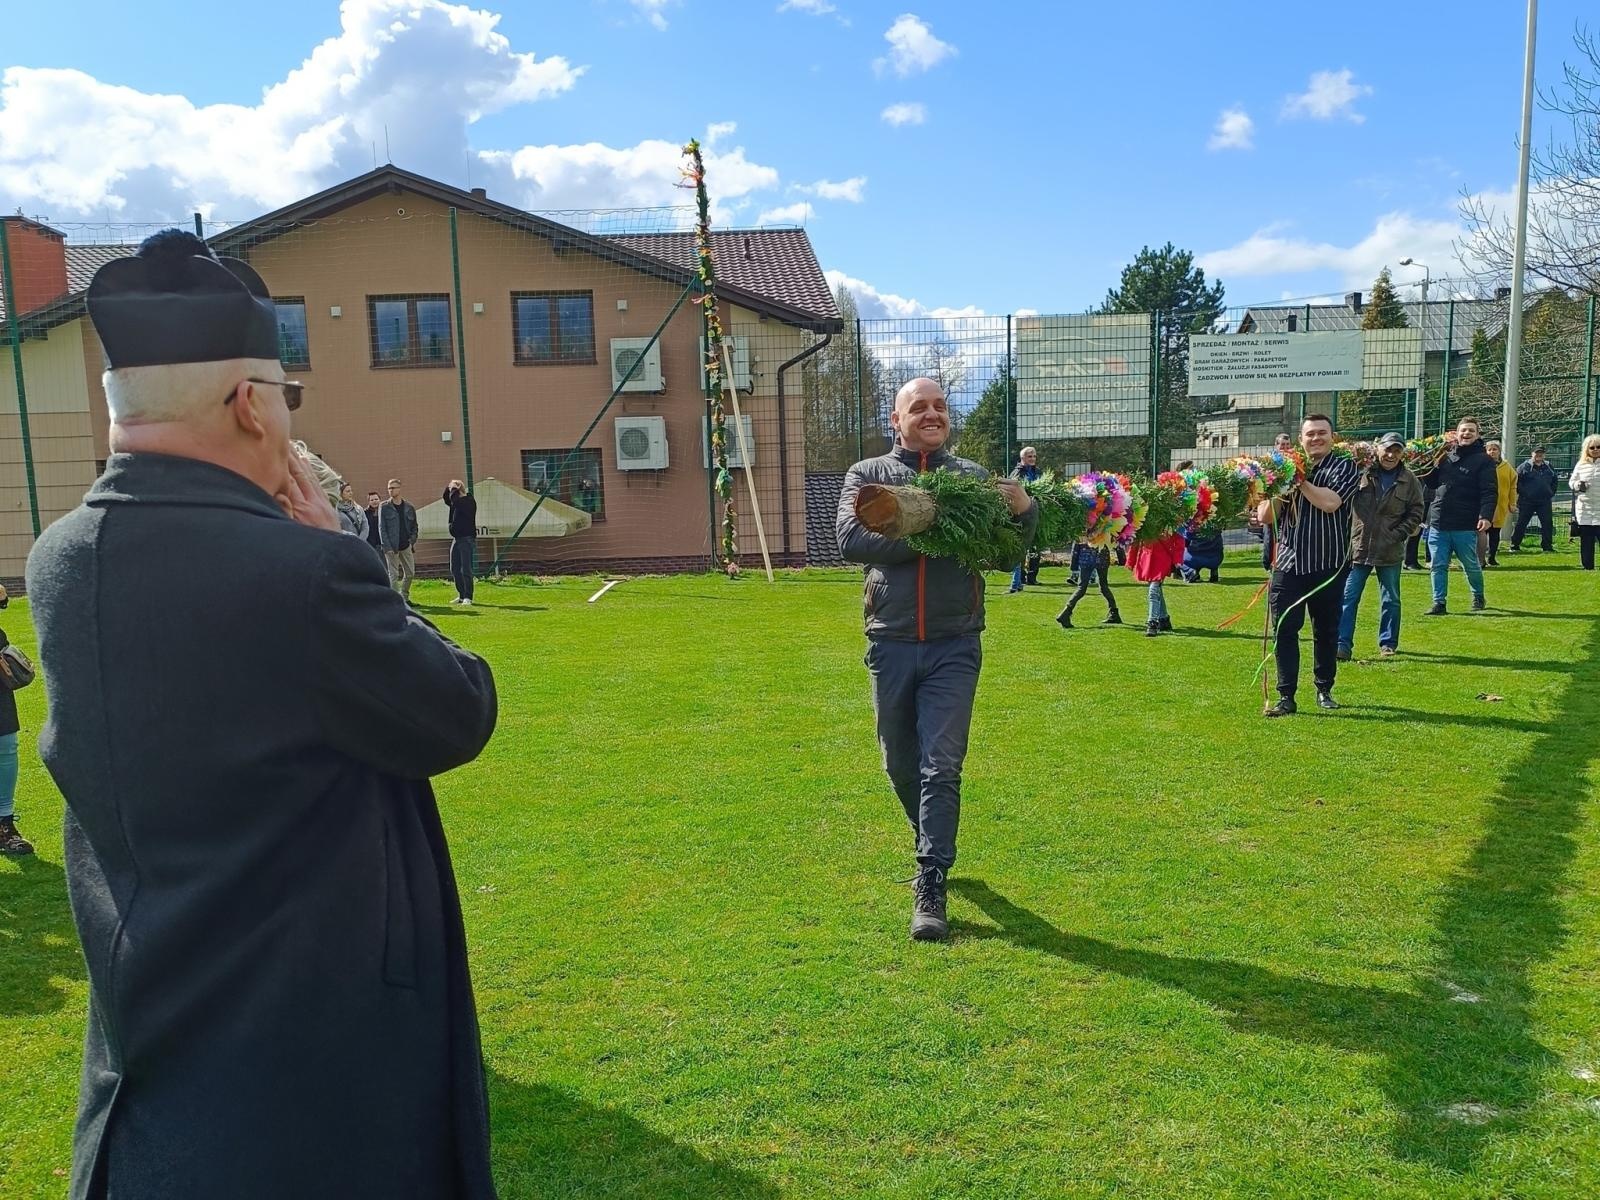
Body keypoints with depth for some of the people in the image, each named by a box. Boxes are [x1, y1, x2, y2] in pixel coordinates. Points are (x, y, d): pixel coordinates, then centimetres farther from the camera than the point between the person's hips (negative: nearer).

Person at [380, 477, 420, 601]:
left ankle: (404, 597, 23)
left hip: (406, 546, 4)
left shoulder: (409, 507, 7)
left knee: (410, 573, 7)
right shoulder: (385, 508, -2)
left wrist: (413, 540, -1)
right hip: (391, 547, -3)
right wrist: (387, 546, -13)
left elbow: (414, 526, 14)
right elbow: (381, 528, -5)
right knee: (394, 575, -2)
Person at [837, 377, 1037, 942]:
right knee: (901, 764, 14)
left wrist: (1024, 509, -19)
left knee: (941, 765, -6)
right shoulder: (867, 474, 5)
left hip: (954, 646, -1)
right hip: (891, 644, 1)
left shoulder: (973, 477, 8)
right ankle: (935, 846, 39)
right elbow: (851, 539, -11)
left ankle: (930, 888, -1)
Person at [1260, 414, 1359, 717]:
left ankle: (1324, 690, 26)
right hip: (1288, 564, 2)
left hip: (1328, 565, -2)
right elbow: (1264, 516, 3)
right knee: (1284, 631, -2)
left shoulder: (1343, 466, 0)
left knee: (1326, 631, 10)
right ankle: (1286, 696, 3)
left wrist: (1300, 481, -10)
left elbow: (1330, 502, -19)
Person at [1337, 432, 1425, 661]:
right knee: (1348, 597, -1)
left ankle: (1388, 644, 25)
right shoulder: (1362, 472, -2)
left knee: (1390, 600, 12)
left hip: (1390, 551, 1)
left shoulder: (1409, 480, 2)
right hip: (1358, 547, -1)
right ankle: (1343, 644, 4)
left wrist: (1399, 534, -7)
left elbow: (1416, 513, 5)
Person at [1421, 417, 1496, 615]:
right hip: (1438, 523, 4)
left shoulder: (1483, 461, -3)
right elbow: (1432, 482, 23)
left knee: (1471, 565, 10)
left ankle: (1478, 597, 30)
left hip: (1465, 526, -4)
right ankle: (1439, 603, 8)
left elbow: (1490, 492, -11)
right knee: (1439, 566, 3)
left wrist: (1486, 516, -23)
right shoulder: (1446, 457, 13)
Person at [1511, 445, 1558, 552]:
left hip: (1544, 501, 4)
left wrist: (1551, 493, 13)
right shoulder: (1524, 467, -2)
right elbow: (1516, 481, -3)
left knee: (1547, 524, 3)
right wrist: (1522, 493, -8)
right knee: (1521, 524, -2)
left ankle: (1547, 546, 10)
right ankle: (1515, 546, 4)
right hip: (1526, 502, -4)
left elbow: (1554, 482, 24)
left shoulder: (1549, 468, 13)